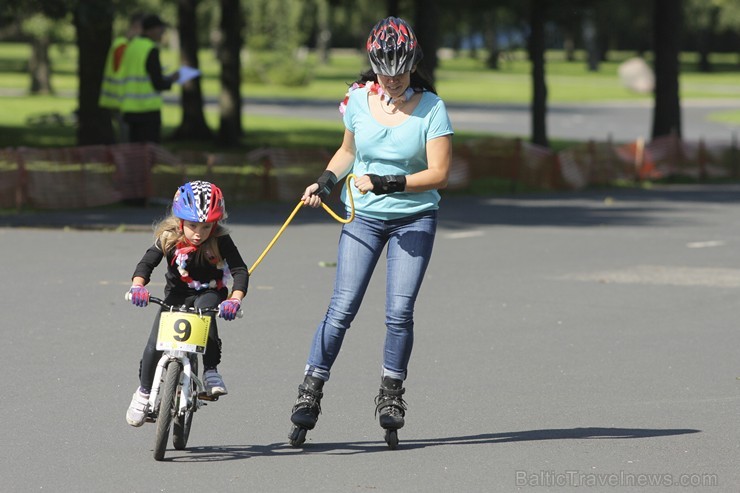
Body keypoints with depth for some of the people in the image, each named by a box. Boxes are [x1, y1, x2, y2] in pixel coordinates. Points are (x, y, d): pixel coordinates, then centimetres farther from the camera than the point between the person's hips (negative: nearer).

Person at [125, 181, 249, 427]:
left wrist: (235, 299, -43)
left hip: (210, 293, -1)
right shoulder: (169, 239, -17)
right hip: (177, 295, 1)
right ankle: (144, 392, 10)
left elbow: (240, 270, -25)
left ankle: (211, 371, -26)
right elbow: (146, 263, -20)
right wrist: (138, 286, -42)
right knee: (155, 346, -14)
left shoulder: (220, 241, -20)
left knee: (204, 308, -38)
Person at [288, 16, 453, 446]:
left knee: (399, 312, -7)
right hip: (363, 216, 2)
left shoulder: (431, 109, -10)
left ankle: (392, 394, 11)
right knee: (342, 308, -6)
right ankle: (311, 392, -1)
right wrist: (325, 182, -1)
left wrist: (385, 184, -22)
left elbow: (439, 173, -14)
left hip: (414, 220, -2)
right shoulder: (359, 100, -1)